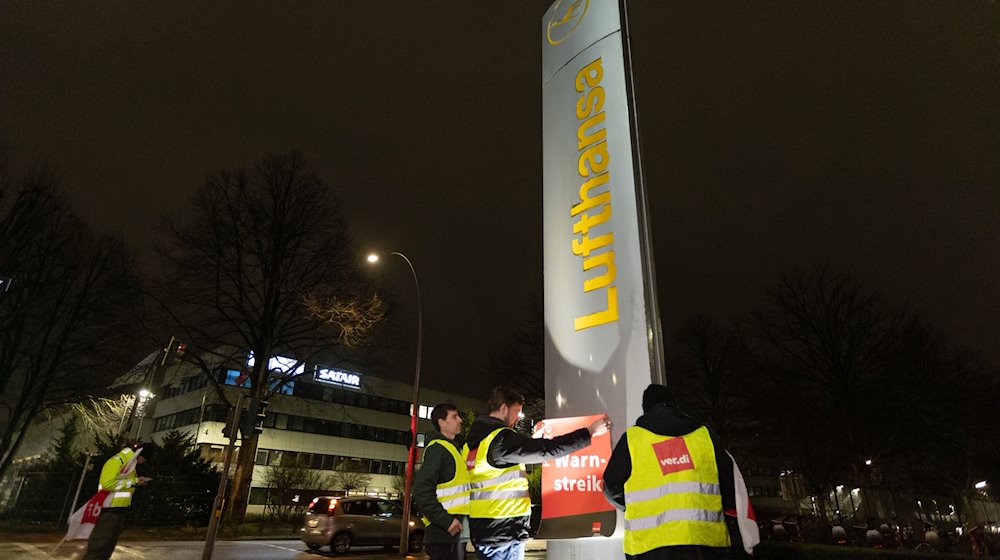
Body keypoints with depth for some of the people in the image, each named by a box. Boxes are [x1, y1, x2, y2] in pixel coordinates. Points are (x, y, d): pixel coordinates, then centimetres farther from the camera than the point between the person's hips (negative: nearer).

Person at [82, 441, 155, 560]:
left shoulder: (129, 464, 15)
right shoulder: (116, 461, -15)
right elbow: (108, 483, -26)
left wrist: (136, 481, 2)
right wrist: (132, 482, -19)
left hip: (119, 510, 10)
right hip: (109, 510, -10)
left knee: (109, 545, 15)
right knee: (98, 546, -7)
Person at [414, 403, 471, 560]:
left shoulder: (451, 448, 20)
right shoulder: (438, 448, -11)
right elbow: (421, 491, -20)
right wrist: (445, 520, -22)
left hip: (456, 533, 9)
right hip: (445, 535, -9)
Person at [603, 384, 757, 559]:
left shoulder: (632, 439, 3)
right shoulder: (704, 435, 10)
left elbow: (612, 489, 11)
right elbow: (732, 486, 14)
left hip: (652, 545, -2)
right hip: (708, 541, 3)